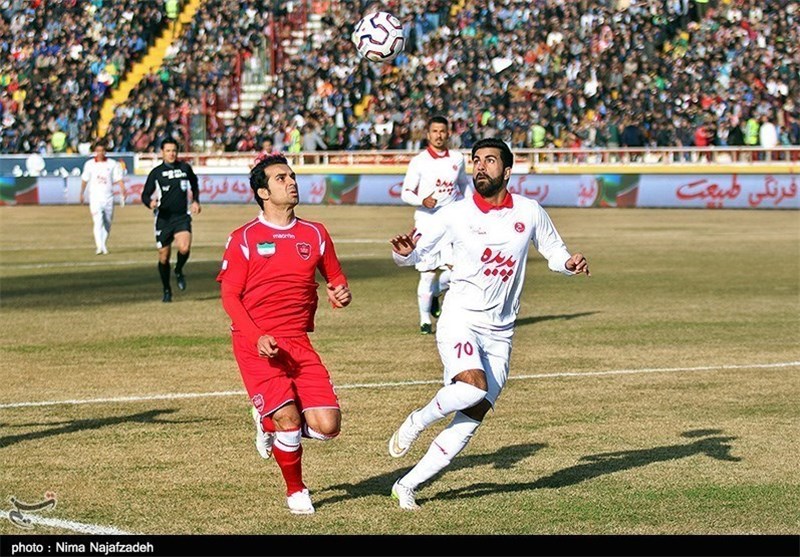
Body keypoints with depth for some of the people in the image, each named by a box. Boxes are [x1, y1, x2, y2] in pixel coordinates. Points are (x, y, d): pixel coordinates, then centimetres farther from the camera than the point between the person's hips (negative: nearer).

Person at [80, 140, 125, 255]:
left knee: (107, 223, 9)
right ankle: (100, 247, -26)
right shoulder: (89, 164, 4)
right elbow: (85, 180, 16)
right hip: (95, 197, -2)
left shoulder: (112, 164, 3)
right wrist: (82, 194, 22)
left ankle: (103, 245, 24)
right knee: (98, 222, -16)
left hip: (108, 197, 2)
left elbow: (119, 179, -1)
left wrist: (122, 192, -15)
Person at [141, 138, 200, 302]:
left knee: (184, 248, -24)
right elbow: (145, 194, 2)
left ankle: (179, 271, 9)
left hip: (182, 216, 0)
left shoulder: (185, 168, 6)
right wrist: (150, 203, -19)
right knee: (164, 256, 4)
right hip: (163, 218, 0)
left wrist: (195, 201, 15)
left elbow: (194, 184, 27)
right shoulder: (156, 172, 0)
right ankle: (167, 290, 23)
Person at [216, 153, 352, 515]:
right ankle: (295, 491, 13)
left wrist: (342, 294, -2)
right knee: (289, 421, -15)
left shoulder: (315, 235, 10)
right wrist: (257, 338, -16)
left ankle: (269, 421, 24)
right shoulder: (244, 239, -1)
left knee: (327, 426, -7)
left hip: (299, 343, 4)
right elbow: (229, 296, -2)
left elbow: (336, 278, 23)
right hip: (257, 346, -4)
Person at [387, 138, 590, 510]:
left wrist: (570, 263, -8)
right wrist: (404, 252, -21)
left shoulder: (530, 212, 3)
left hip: (500, 333, 3)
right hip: (460, 320, -3)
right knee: (472, 388, -31)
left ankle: (407, 486, 5)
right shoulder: (456, 214, -2)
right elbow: (416, 253, 2)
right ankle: (416, 422, -3)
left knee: (470, 421, -3)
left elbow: (554, 253, 15)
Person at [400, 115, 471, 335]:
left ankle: (434, 294, 19)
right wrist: (422, 201, -23)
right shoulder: (419, 162, -4)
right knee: (428, 272, -3)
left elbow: (464, 185, 24)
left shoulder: (457, 159, 7)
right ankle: (425, 319, 10)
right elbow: (406, 193, -4)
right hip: (426, 220, -3)